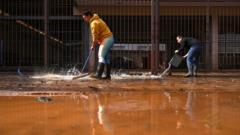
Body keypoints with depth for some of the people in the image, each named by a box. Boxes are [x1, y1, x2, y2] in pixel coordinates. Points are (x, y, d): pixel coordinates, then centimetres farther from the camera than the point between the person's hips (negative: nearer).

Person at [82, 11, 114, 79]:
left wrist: (93, 46, -2)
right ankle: (108, 75, 12)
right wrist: (97, 42, 8)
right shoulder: (97, 20, 19)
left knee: (101, 56, -15)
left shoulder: (94, 23, -13)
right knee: (106, 57, 11)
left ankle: (98, 74, -20)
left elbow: (95, 35, -13)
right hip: (110, 39, 10)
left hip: (106, 39, -10)